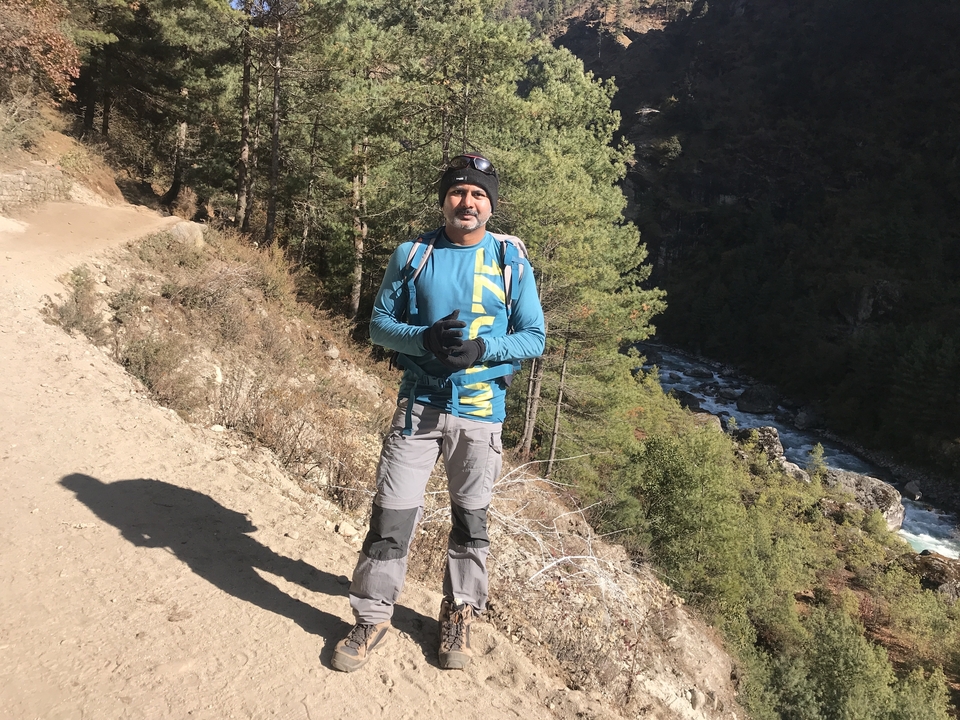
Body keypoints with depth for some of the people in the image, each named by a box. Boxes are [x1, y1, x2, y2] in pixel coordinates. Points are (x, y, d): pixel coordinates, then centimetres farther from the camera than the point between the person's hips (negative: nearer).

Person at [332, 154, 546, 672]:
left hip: (480, 413, 0)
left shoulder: (512, 262, -1)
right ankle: (372, 618, 21)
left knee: (470, 520, 14)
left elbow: (534, 337, 0)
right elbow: (379, 323, 2)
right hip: (418, 405, 0)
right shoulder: (412, 256, 1)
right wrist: (424, 338, -18)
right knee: (391, 514, 0)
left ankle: (458, 618, 34)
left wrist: (482, 348, -18)